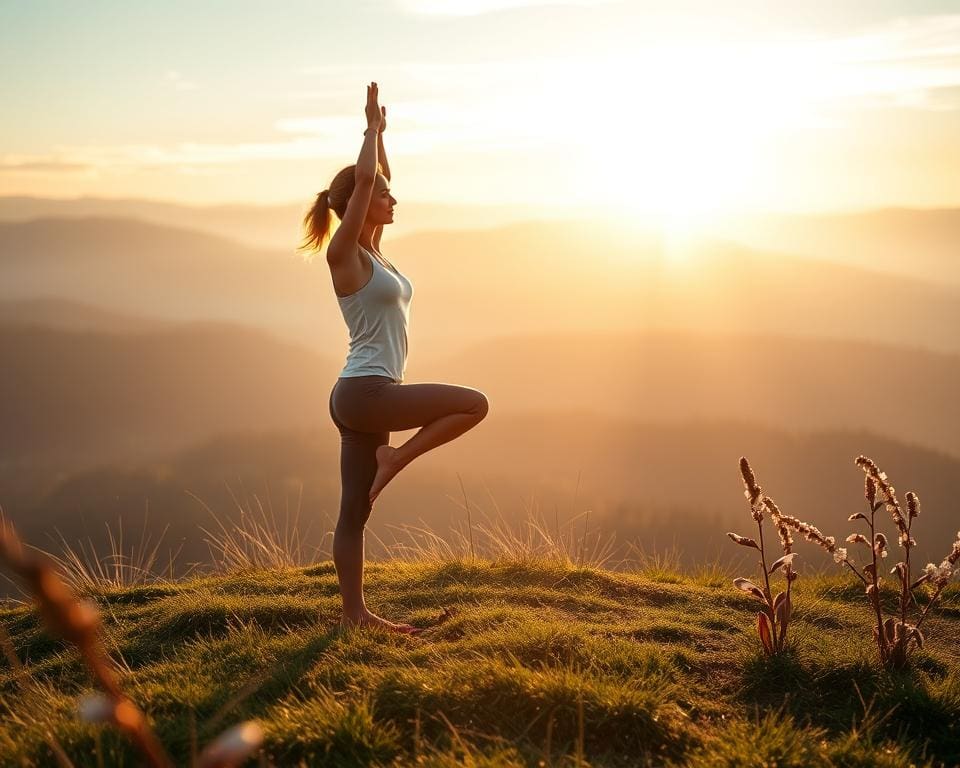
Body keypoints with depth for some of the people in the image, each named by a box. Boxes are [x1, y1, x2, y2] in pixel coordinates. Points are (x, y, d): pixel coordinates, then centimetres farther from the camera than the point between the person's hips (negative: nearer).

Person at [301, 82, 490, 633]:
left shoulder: (373, 250, 13)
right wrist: (374, 127, -9)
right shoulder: (345, 254, -9)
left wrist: (380, 133, 20)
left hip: (367, 398, 9)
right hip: (363, 392, -9)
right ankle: (395, 461, -4)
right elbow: (363, 179, -20)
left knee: (355, 514, 9)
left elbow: (375, 182, 27)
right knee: (475, 404, -12)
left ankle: (356, 614, 14)